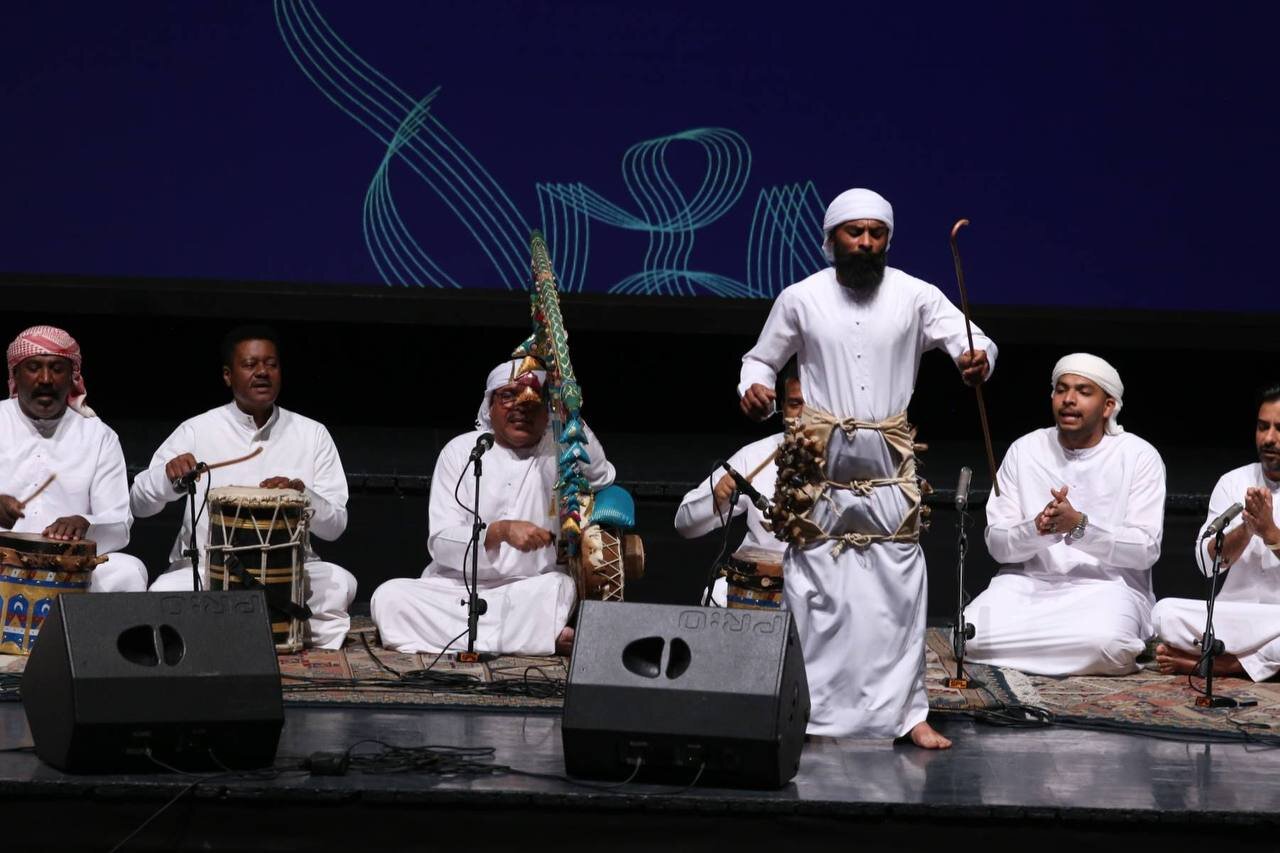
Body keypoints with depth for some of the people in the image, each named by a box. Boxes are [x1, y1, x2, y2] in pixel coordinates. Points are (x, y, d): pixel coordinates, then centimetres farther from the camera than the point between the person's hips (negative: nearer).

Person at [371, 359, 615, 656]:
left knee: (560, 588, -33)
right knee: (389, 597, -26)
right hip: (455, 586, 1)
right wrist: (502, 531, -24)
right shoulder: (460, 450, 4)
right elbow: (441, 543, -6)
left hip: (532, 589, -1)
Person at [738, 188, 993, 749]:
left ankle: (907, 712, 2)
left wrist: (977, 359, -33)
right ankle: (804, 709, 9)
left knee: (899, 589, -2)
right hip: (819, 462, 0)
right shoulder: (800, 299, 2)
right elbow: (761, 358, 12)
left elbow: (969, 338, -9)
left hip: (889, 468, 0)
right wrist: (753, 387, -10)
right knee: (813, 591, 2)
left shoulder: (915, 297, 0)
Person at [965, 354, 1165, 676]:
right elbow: (996, 543, 3)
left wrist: (1079, 526, -23)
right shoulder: (1024, 450, 8)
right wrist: (1037, 529, -20)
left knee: (1103, 643, -37)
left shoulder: (1139, 456, 0)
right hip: (1029, 581, 3)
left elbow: (1146, 549, -9)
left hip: (1106, 586, -3)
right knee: (973, 634, -27)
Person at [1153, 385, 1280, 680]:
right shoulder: (1233, 482, 10)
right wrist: (1246, 529, -16)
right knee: (1166, 612, -26)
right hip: (1231, 616, 2)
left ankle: (1225, 664, -22)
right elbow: (1207, 562, 0)